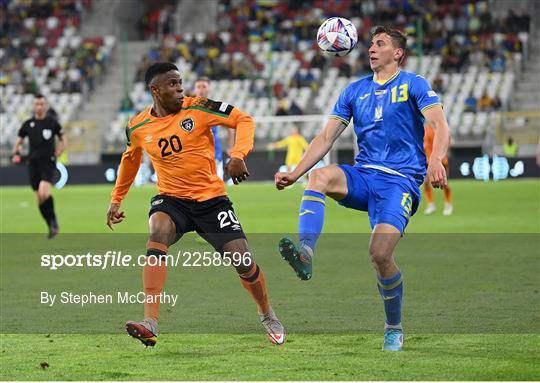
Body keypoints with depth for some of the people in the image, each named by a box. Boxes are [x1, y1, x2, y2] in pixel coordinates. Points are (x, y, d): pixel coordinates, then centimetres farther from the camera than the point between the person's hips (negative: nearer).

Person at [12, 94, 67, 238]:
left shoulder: (52, 123, 2)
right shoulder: (28, 124, 6)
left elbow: (63, 140, 14)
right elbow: (18, 142, 16)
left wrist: (57, 154, 0)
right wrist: (16, 153, -3)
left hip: (48, 163, -3)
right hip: (33, 164, 3)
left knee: (44, 193, -23)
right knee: (40, 199, 5)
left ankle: (54, 221, 0)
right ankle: (52, 226, 19)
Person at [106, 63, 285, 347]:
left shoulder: (198, 109, -11)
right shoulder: (138, 127, -1)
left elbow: (244, 120, -7)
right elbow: (130, 158, 20)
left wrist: (238, 155, -24)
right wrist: (116, 199, 24)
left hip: (211, 198, -1)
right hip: (171, 199, 1)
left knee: (243, 261, -5)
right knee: (158, 233, -32)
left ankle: (267, 316, 29)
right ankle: (150, 324, -40)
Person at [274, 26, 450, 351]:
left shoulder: (414, 85, 2)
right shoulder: (355, 90, 17)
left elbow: (441, 127, -11)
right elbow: (327, 138, 15)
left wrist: (436, 160, -32)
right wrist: (294, 174, 3)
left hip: (401, 180, -4)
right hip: (363, 176, 4)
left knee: (380, 254, -21)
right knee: (321, 177, -29)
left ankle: (395, 328, 2)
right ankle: (305, 254, -45)